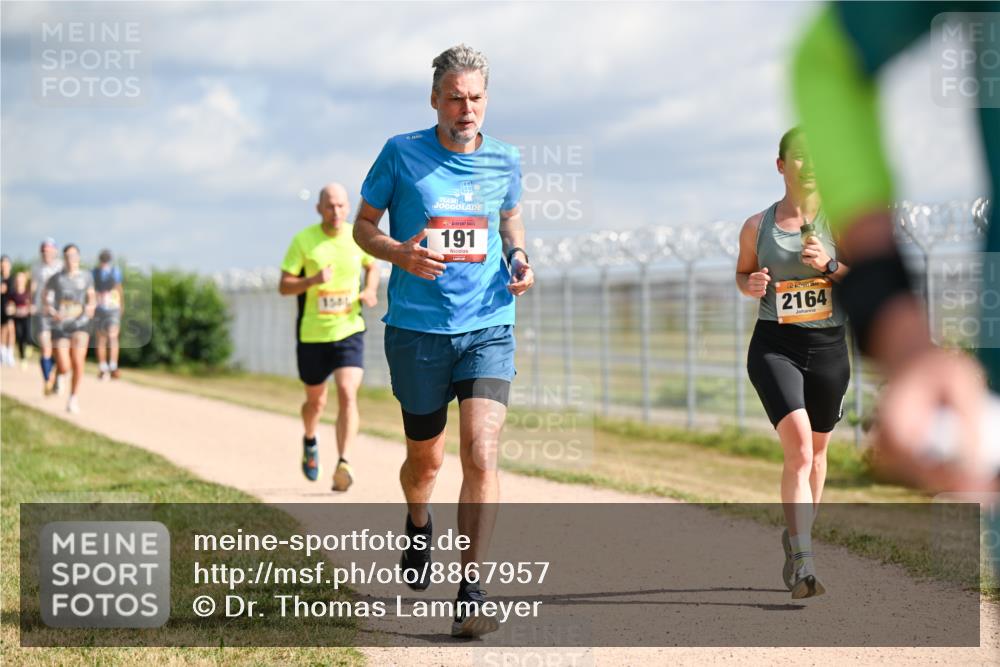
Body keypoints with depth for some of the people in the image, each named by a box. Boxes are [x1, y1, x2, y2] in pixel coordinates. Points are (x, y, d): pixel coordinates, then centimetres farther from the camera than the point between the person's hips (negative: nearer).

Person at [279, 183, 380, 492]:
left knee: (347, 394, -19)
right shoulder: (303, 240, -7)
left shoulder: (358, 236, 0)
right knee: (316, 401, 15)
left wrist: (370, 291, 0)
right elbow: (284, 286, -6)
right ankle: (310, 441, 48)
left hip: (349, 330, 0)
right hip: (312, 334, 0)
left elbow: (371, 266, 21)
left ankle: (343, 465, -24)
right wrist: (313, 280, -25)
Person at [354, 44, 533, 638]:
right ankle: (418, 526, 50)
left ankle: (471, 593, -11)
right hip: (417, 329, 0)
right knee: (425, 459, 14)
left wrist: (519, 259, 1)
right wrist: (401, 254, -16)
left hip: (488, 328, 1)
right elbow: (363, 226, 5)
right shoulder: (401, 154, -4)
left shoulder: (505, 161, 3)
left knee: (481, 455, -16)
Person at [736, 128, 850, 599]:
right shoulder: (757, 226, 2)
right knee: (798, 447, -18)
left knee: (816, 452, 14)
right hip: (774, 347, -2)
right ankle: (803, 564, -23)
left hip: (828, 346, 2)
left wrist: (830, 266, -15)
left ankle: (797, 536, 38)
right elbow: (742, 274, 17)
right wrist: (751, 284, -6)